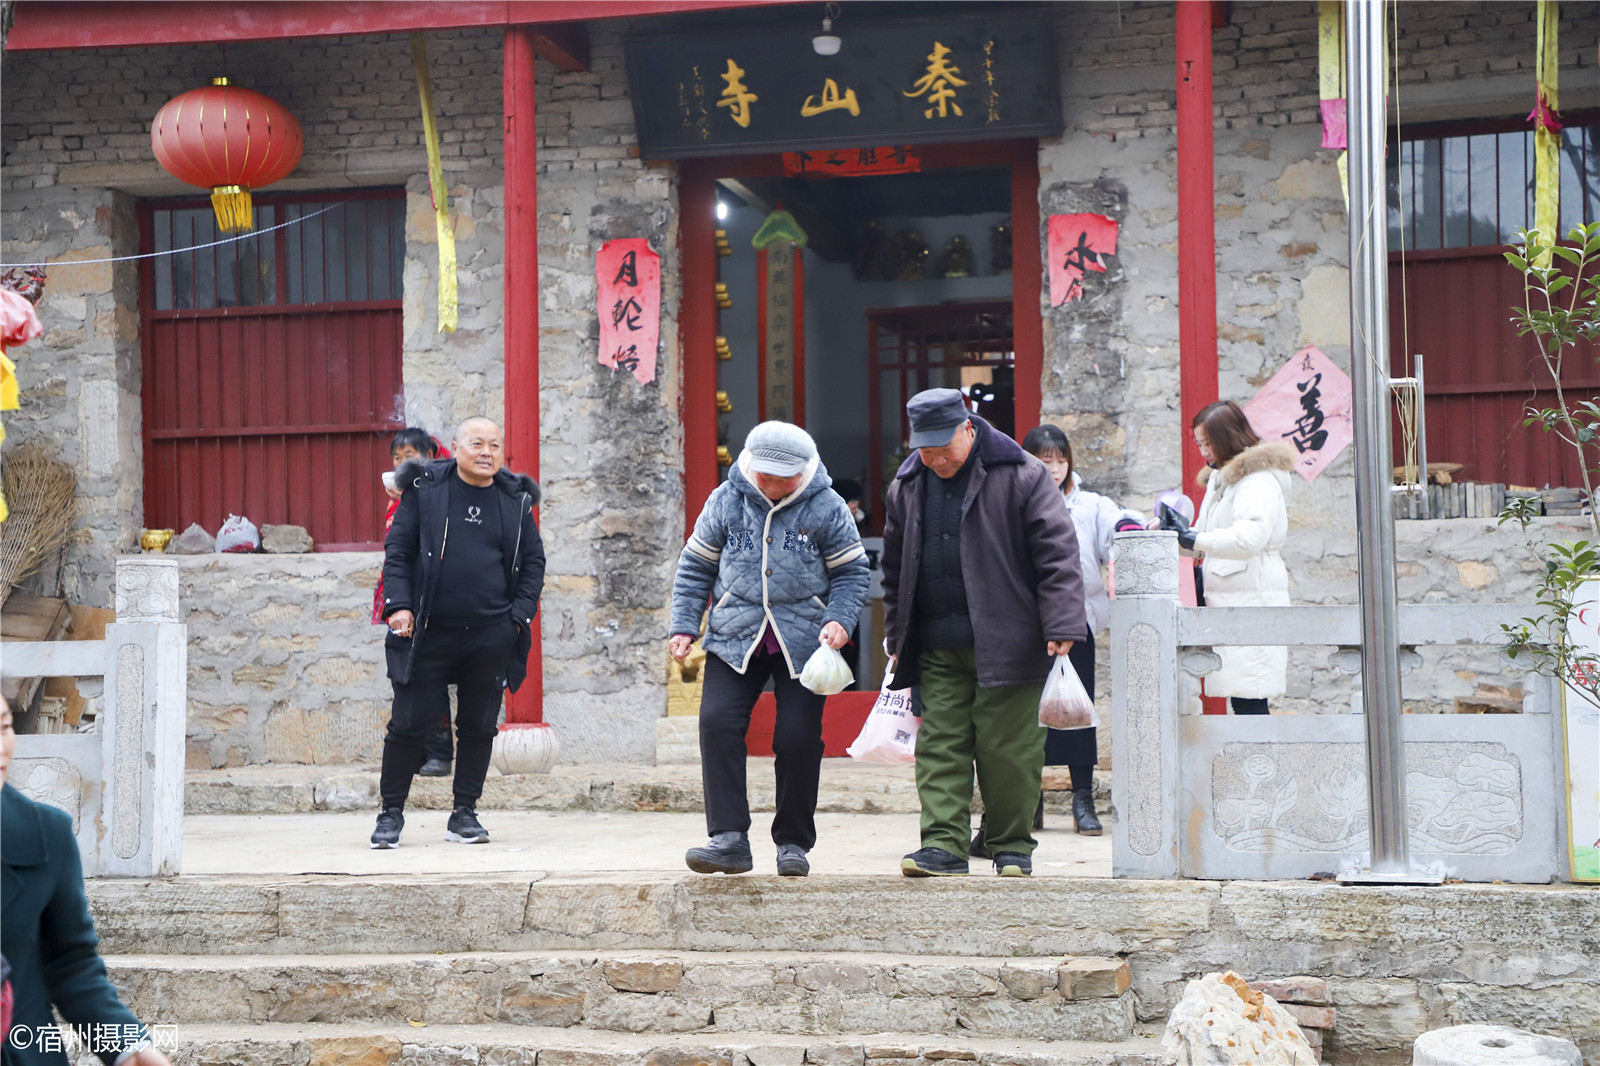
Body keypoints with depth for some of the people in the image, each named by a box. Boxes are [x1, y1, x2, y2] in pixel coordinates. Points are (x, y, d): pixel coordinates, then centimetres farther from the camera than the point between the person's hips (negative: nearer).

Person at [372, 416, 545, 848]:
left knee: (479, 727, 7)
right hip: (428, 633, -2)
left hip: (491, 637, 2)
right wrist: (398, 605, -9)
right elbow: (397, 550, 2)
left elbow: (533, 562, 12)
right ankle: (391, 813, 13)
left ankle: (464, 815, 19)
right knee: (408, 724, 0)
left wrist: (518, 618, 1)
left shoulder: (516, 500, 8)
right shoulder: (424, 489, 2)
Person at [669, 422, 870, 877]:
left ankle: (793, 842, 12)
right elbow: (696, 566, 10)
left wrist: (839, 619, -11)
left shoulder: (826, 507, -2)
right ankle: (729, 840, -15)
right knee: (717, 722, -15)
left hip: (803, 642, -1)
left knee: (798, 737, -5)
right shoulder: (726, 500, 2)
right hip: (734, 637, 1)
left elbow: (851, 571, 5)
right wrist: (684, 626, 2)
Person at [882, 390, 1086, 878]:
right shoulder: (907, 488, 12)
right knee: (939, 746, -1)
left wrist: (1061, 627, -14)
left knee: (1009, 748, 0)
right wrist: (897, 640, 19)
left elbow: (1057, 553, -7)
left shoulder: (1021, 476, -5)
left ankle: (1012, 846, 12)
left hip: (1008, 644, -4)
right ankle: (944, 844, 2)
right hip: (937, 648, 5)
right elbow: (896, 570, 21)